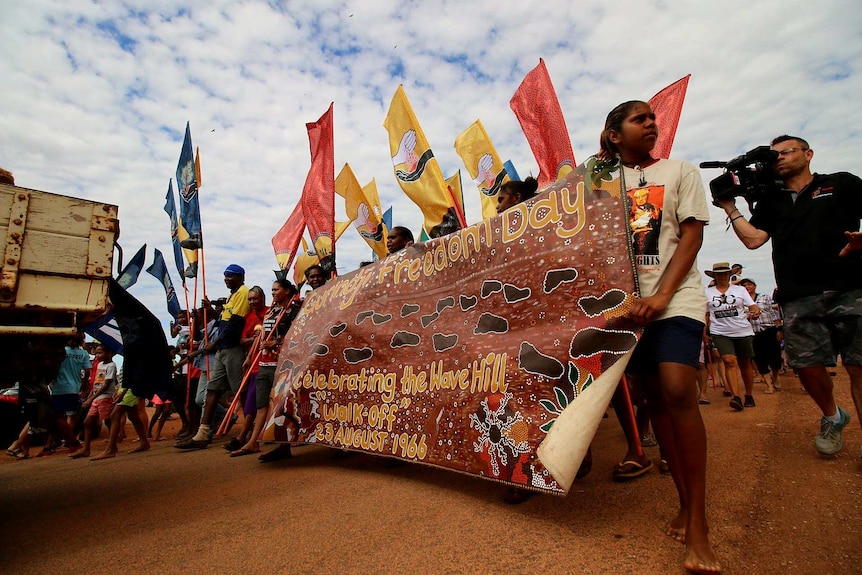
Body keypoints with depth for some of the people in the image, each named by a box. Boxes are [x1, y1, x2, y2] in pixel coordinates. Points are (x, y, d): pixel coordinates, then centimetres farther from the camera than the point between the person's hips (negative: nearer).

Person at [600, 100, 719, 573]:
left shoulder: (680, 171, 9)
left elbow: (691, 235, -1)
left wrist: (661, 296, -15)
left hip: (675, 298, -2)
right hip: (625, 300, 3)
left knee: (677, 391, -18)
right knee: (654, 396, 4)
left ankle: (698, 524, -6)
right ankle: (684, 504, 18)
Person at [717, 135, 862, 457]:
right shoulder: (770, 202, 21)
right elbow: (753, 239, 7)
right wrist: (729, 206, 6)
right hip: (799, 298, 2)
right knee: (809, 367, 0)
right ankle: (832, 417, 26)